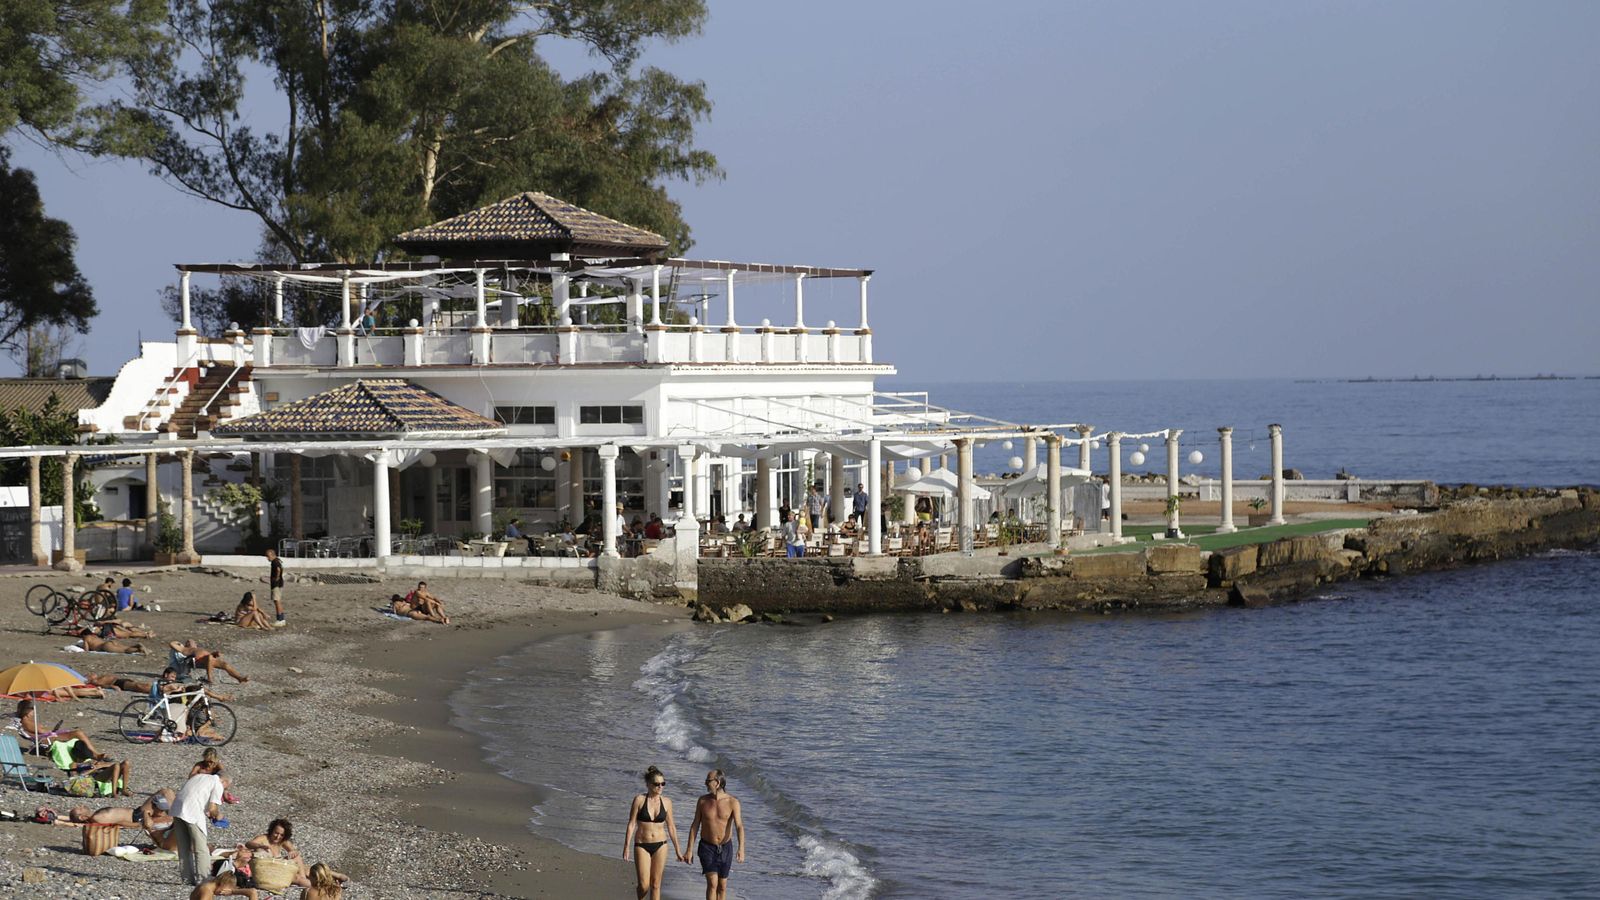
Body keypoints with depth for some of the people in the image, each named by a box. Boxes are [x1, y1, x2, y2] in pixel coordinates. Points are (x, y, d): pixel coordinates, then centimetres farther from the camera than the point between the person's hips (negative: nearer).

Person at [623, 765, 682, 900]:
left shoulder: (666, 802, 1)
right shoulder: (639, 800, -7)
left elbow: (671, 827, 9)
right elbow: (631, 824, -5)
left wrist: (677, 849, 12)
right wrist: (626, 846, -9)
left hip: (660, 845, 2)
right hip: (642, 845, -2)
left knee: (655, 885, 3)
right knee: (644, 885, -6)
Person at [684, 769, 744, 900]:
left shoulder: (733, 802, -14)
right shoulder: (703, 800, -8)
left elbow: (739, 827, -22)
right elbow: (695, 826, -1)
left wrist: (741, 849, -38)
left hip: (725, 848, 1)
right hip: (707, 848, -1)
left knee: (722, 886, 12)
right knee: (712, 883, -15)